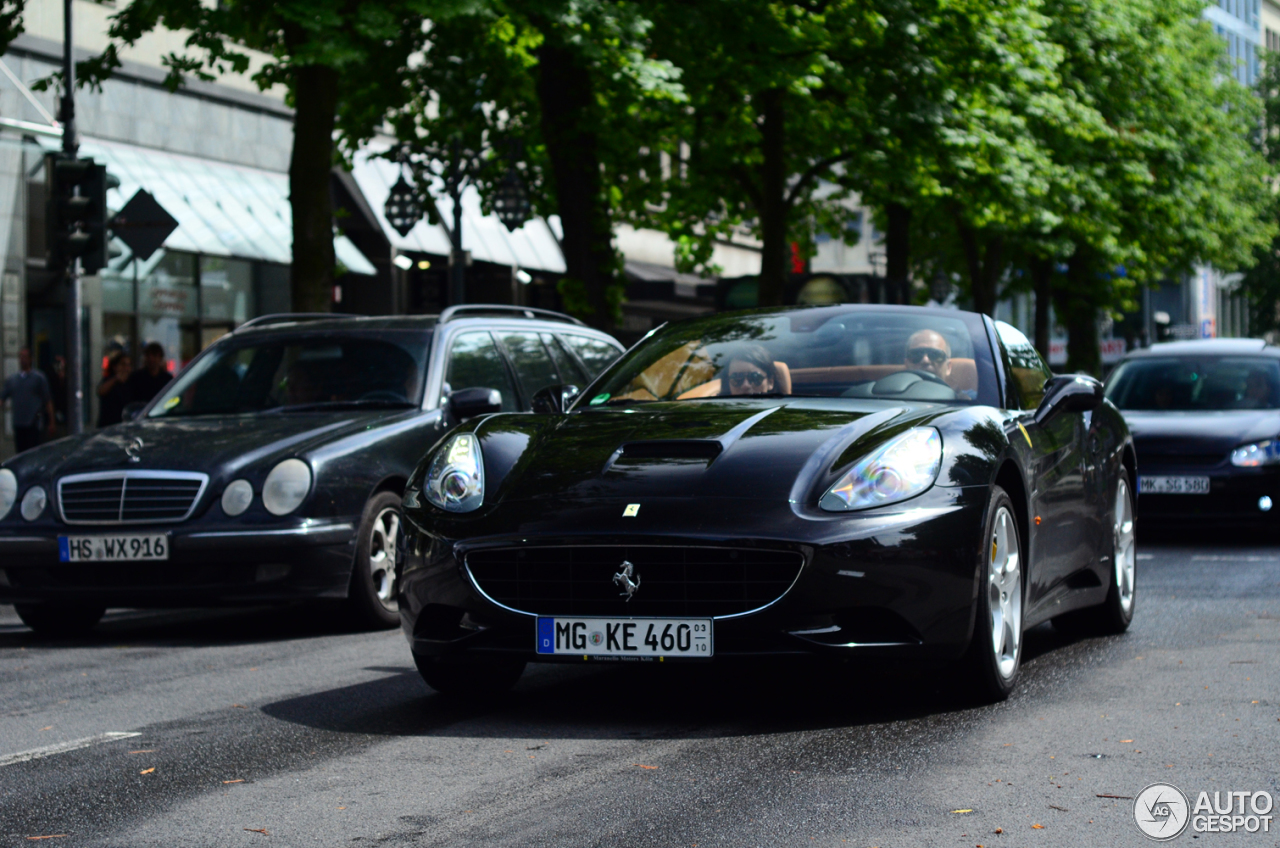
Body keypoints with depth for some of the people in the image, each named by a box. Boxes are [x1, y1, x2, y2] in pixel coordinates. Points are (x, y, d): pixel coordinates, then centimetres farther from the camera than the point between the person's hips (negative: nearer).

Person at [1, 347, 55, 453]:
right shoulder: (11, 380, 12)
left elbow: (48, 401, 2)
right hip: (18, 424, 4)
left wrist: (50, 423, 0)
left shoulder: (38, 378, 2)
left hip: (33, 424, -4)